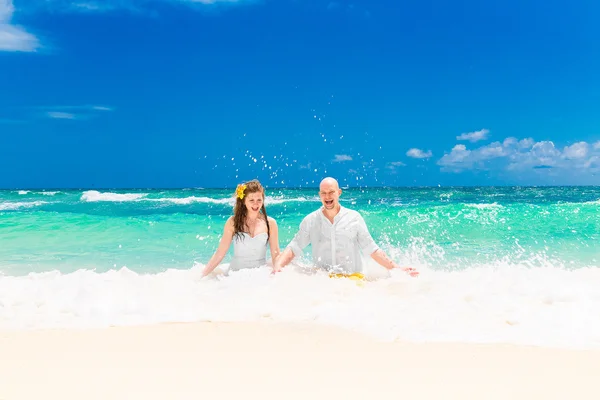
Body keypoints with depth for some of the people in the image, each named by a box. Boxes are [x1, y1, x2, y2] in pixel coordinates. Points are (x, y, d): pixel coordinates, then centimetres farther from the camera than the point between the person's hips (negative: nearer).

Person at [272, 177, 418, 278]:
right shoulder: (310, 221, 5)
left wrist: (397, 268, 0)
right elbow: (293, 248, 2)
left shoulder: (354, 218, 5)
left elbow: (372, 250, 7)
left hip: (353, 278, 1)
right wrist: (278, 265, -17)